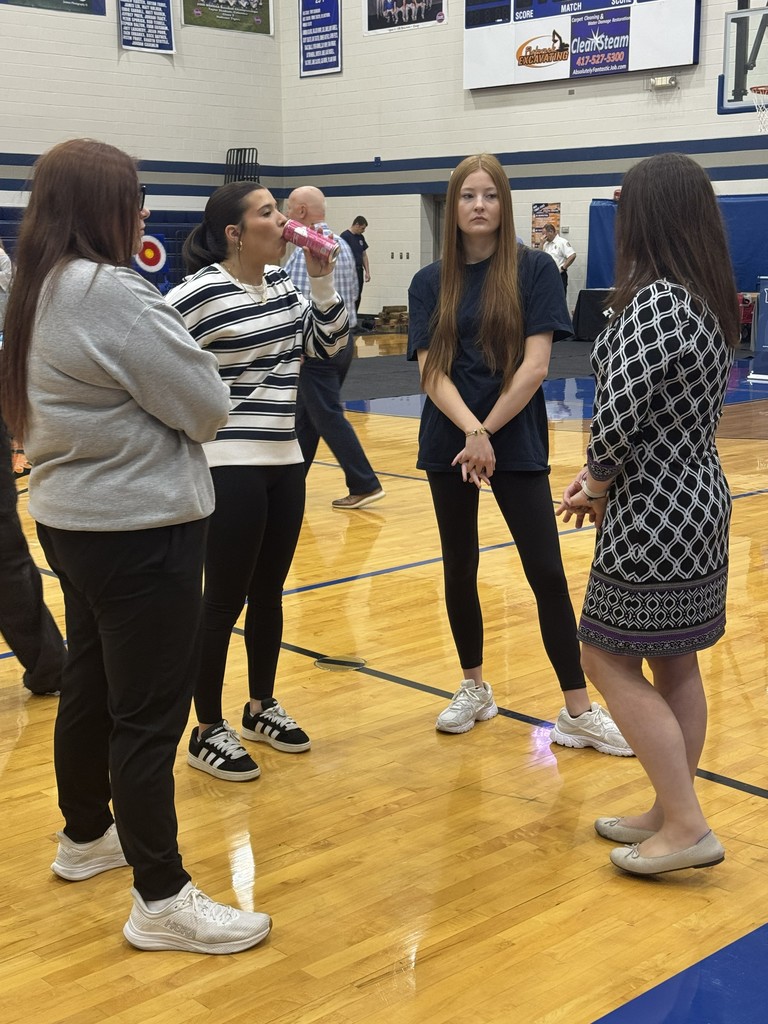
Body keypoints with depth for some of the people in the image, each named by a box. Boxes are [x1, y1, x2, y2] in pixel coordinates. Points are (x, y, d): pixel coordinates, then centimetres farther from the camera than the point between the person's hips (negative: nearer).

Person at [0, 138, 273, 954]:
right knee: (149, 712, -2)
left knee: (89, 686, 22)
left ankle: (85, 838, 39)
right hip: (139, 527, -10)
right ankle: (162, 901, 7)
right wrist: (176, 401, 3)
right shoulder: (110, 295, -20)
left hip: (71, 516, 10)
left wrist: (131, 400, 1)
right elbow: (206, 408, -16)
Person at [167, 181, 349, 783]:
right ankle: (208, 733, 15)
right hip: (230, 467, -7)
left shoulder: (281, 283, 8)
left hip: (284, 461, 7)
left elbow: (328, 344, 9)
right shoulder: (198, 294, -16)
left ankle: (262, 709, 33)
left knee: (269, 592, 17)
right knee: (226, 600, 1)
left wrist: (322, 278, -1)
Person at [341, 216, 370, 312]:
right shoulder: (345, 236, -12)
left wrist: (367, 271, 11)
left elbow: (364, 255, 17)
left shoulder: (361, 237, 13)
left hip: (359, 271, 8)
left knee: (357, 298, 9)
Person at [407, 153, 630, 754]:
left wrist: (489, 433, -14)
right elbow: (431, 371, -5)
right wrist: (470, 431, -19)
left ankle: (579, 713, 5)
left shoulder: (533, 270, -4)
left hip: (517, 444, -3)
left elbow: (534, 366, -11)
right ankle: (474, 690, 28)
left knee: (547, 574, -3)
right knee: (460, 569, 11)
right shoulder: (431, 283, 3)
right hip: (449, 445, 3)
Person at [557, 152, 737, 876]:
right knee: (674, 664, 16)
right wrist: (602, 477, 3)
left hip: (652, 516, -9)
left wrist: (597, 484, -6)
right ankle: (670, 813, 28)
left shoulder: (655, 302, -21)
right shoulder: (712, 300, 7)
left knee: (610, 661, 2)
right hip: (698, 499, 9)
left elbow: (616, 415, -25)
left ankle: (686, 828, 5)